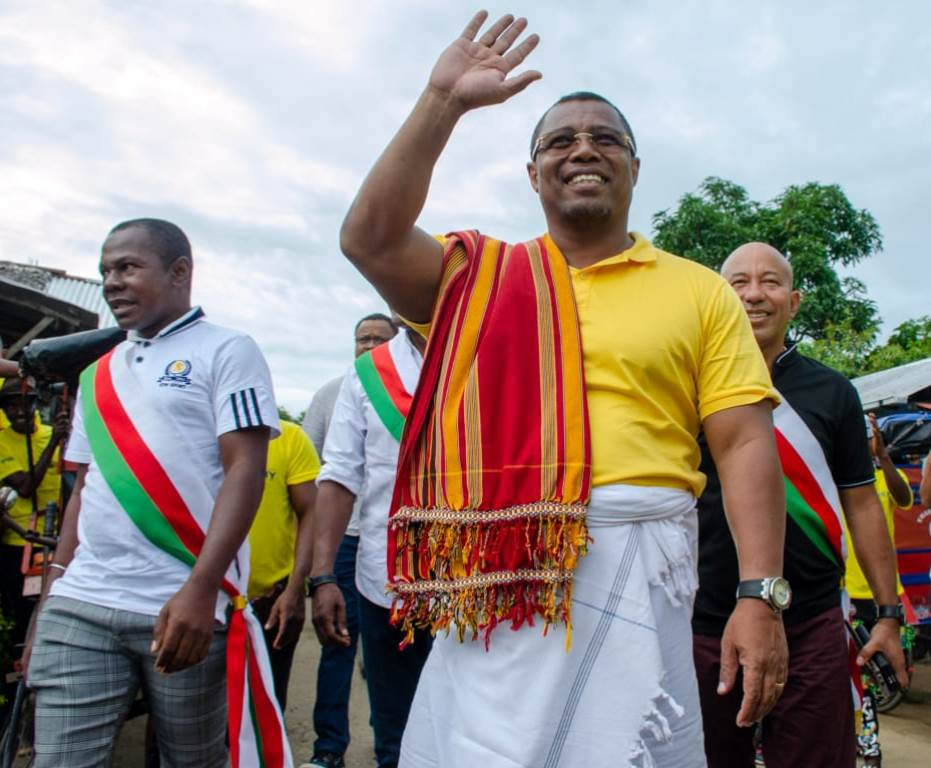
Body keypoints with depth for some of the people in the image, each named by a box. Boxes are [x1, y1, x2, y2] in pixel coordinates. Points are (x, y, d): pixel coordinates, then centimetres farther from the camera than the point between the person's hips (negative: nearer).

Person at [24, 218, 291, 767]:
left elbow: (245, 471, -10)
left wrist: (199, 588, -19)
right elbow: (86, 487, 20)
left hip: (185, 606, -4)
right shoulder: (98, 373, 18)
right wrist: (55, 586, 11)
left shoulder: (227, 351, -1)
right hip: (79, 606, 5)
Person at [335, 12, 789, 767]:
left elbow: (745, 443, 3)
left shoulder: (699, 291, 9)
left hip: (631, 566, 0)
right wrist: (443, 103, -4)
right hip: (493, 575, 1)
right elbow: (369, 237, -2)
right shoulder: (480, 273, 13)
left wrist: (760, 595, -7)